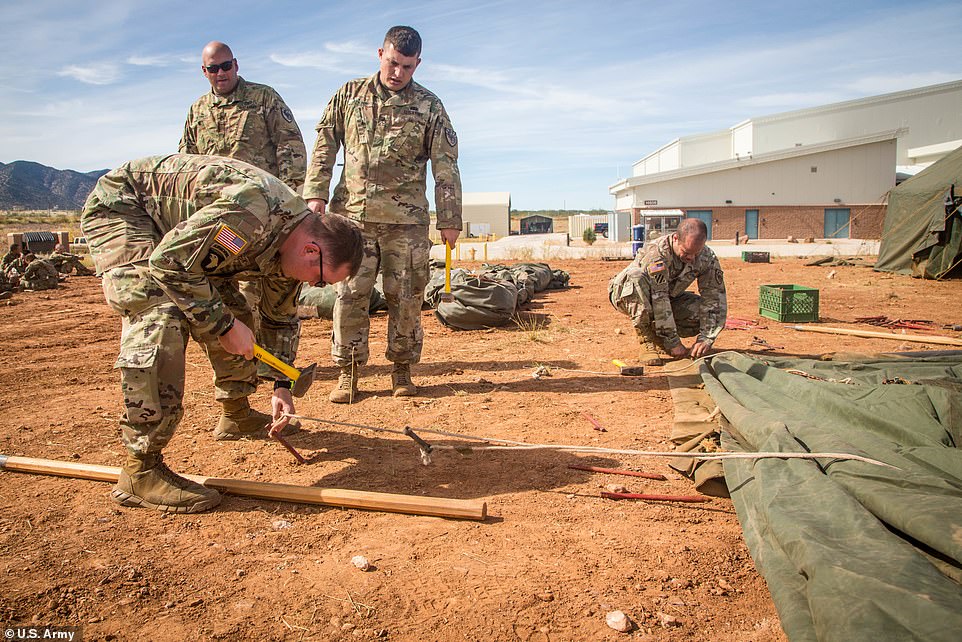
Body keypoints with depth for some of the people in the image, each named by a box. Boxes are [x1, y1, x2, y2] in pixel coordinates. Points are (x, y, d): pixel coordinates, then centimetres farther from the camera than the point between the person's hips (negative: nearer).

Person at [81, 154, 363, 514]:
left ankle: (237, 415, 27)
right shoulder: (252, 213, -36)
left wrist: (282, 386, 4)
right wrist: (223, 324, -26)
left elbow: (281, 318, 9)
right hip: (120, 205, -9)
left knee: (232, 312, 7)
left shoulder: (291, 241, -5)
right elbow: (167, 262, -33)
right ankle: (141, 471, -22)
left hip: (176, 223, 9)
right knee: (161, 318, -26)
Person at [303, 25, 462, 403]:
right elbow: (324, 148, 12)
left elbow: (445, 167, 5)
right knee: (350, 294, -3)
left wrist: (449, 219, 0)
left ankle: (402, 369, 17)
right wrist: (316, 193, 1)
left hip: (406, 219, 0)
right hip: (353, 214, 1)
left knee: (405, 296, 2)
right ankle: (348, 373, 7)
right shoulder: (349, 95, 11)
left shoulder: (429, 106, 7)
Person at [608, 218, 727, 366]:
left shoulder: (707, 258, -16)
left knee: (706, 311, -20)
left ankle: (657, 334, 2)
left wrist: (706, 338, -27)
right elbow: (658, 300, -35)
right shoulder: (656, 253, -33)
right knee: (637, 278, -39)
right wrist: (673, 342, -35)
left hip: (669, 298, 5)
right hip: (627, 296, -5)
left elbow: (716, 298, -16)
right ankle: (647, 340, -25)